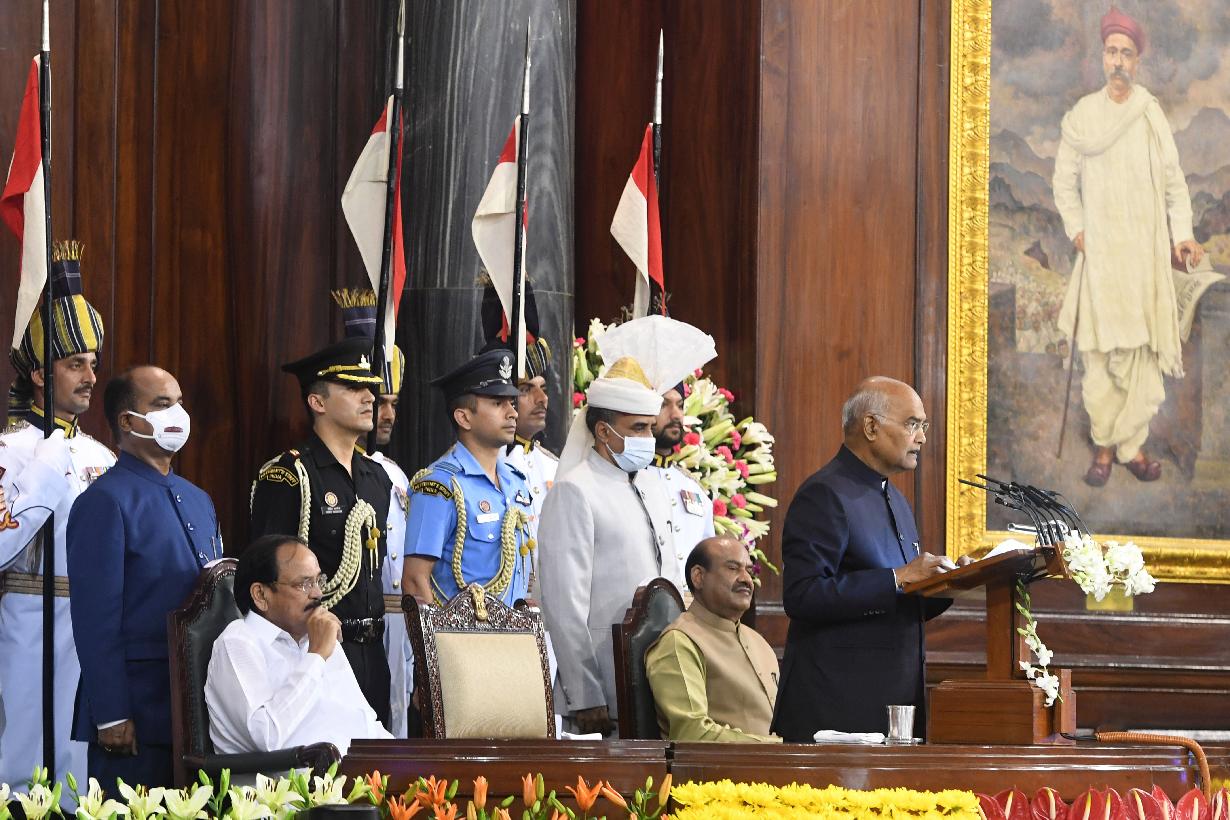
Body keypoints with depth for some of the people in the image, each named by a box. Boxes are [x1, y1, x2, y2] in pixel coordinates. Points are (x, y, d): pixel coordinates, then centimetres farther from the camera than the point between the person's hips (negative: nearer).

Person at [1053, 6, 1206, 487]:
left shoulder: (1152, 116, 4)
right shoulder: (1081, 115, 5)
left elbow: (1174, 181, 4)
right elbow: (1064, 182, 10)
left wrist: (1182, 234, -7)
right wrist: (1076, 229, -2)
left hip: (1145, 250, 0)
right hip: (1099, 249, 0)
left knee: (1141, 353, -3)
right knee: (1099, 351, -4)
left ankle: (1132, 443, 5)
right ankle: (1104, 445, 3)